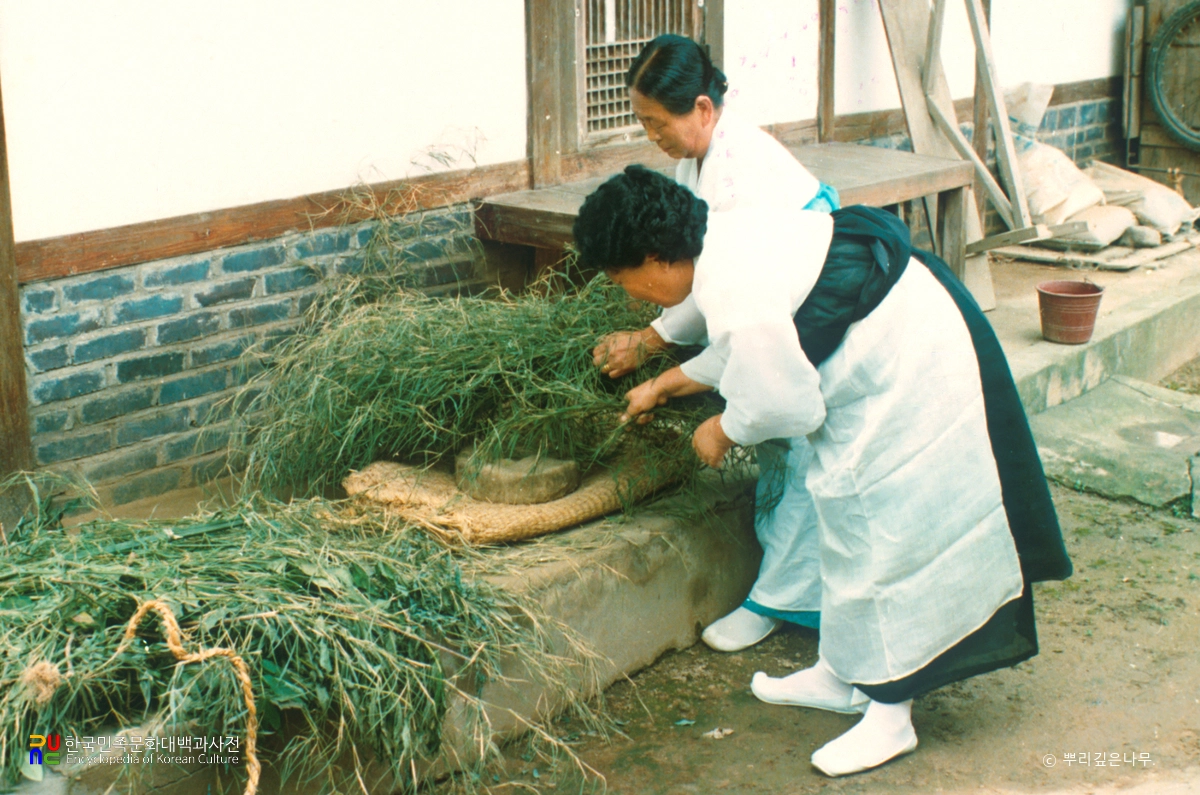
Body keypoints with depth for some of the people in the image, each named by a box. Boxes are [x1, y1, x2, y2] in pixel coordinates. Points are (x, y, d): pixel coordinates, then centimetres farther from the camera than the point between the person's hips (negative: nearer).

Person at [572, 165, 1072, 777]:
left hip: (911, 378, -10)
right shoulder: (722, 239, 0)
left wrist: (722, 431, -1)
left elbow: (786, 405, -20)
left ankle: (890, 716, 11)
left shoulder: (735, 295, -29)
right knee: (846, 521, 18)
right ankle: (841, 674, 33)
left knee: (885, 529, -2)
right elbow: (747, 352, 17)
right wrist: (664, 385, 26)